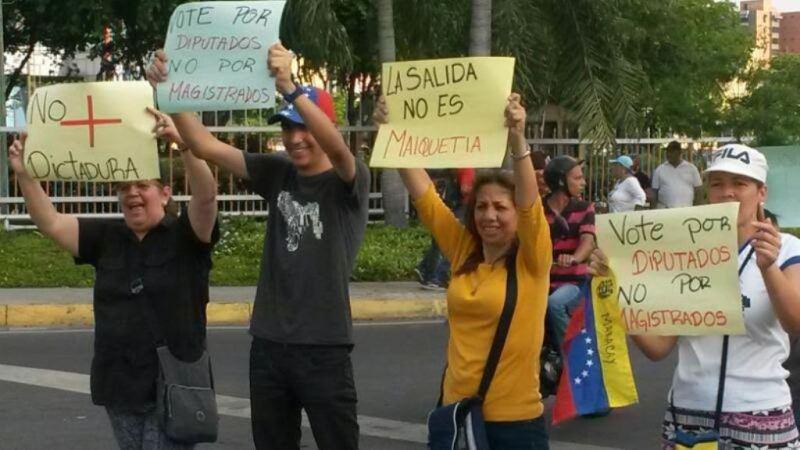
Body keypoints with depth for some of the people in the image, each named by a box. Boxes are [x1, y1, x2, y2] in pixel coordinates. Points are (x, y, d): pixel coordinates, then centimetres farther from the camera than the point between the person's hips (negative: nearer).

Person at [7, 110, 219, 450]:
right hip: (119, 387, 5)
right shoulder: (106, 238, 9)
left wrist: (182, 143, -37)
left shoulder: (184, 235, -5)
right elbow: (51, 223, 4)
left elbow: (206, 194, -22)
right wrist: (25, 175, -10)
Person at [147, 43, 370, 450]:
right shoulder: (278, 174, 6)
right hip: (269, 345, 5)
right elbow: (206, 146, 1)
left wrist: (290, 88, -42)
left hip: (323, 349, -5)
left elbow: (337, 147, -29)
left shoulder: (349, 182, -6)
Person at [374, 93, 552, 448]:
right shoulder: (463, 251, 5)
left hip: (514, 419, -5)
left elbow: (530, 202, -23)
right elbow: (423, 194, 2)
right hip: (456, 410, 5)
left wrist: (517, 139, -37)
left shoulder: (531, 260, -7)